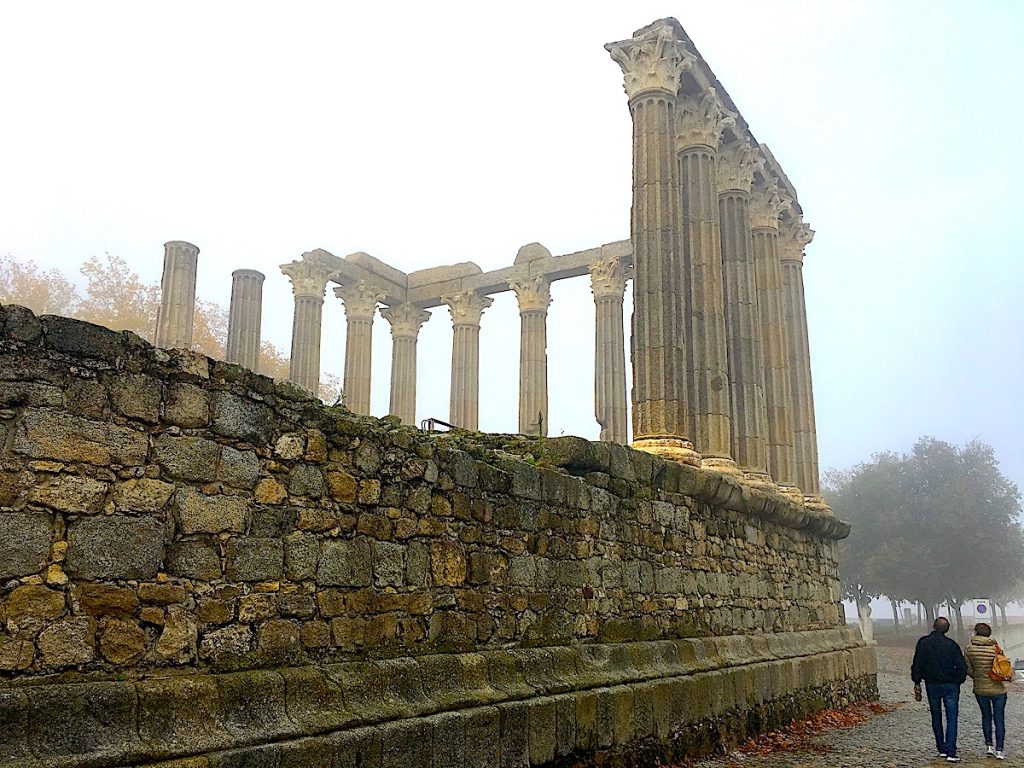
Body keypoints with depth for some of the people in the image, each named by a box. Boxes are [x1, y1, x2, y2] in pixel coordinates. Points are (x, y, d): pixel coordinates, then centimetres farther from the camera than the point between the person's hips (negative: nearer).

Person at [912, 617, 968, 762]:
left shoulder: (923, 642, -5)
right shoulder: (952, 645, -9)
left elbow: (917, 664, -6)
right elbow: (962, 667, -9)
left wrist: (917, 683, 3)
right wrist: (958, 681, 7)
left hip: (932, 685, 1)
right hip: (950, 686, -1)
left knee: (936, 718, 15)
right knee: (951, 719, -1)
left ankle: (941, 749, 19)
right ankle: (950, 753, -8)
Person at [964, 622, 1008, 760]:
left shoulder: (969, 649, -7)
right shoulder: (995, 648, -10)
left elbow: (968, 669, -7)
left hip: (980, 689, 1)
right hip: (998, 688, -1)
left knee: (986, 716, 19)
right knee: (999, 719, 6)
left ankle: (989, 746, 17)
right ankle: (999, 751, 5)